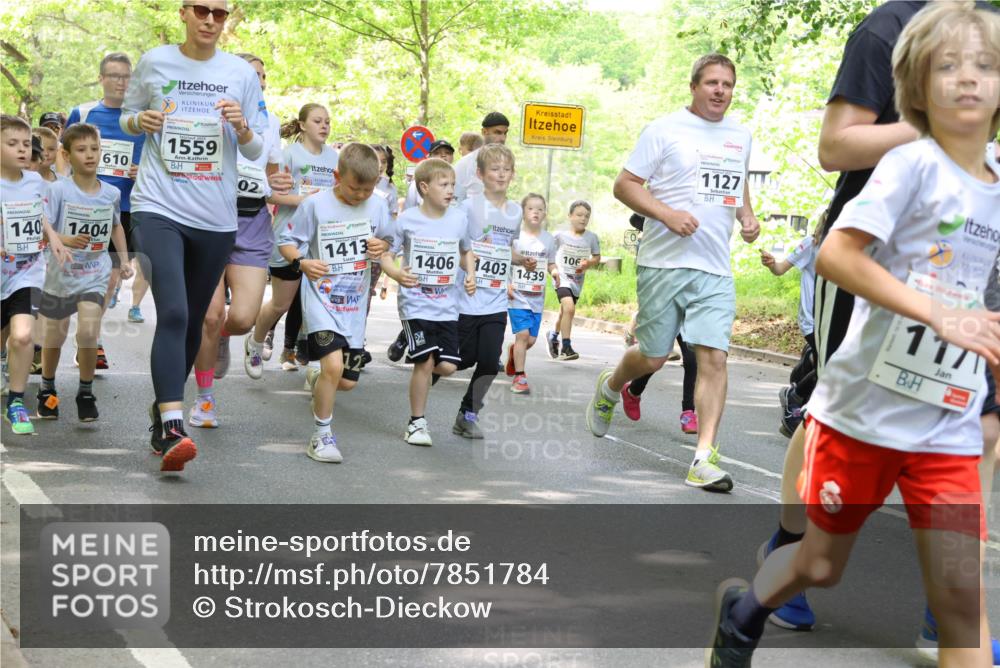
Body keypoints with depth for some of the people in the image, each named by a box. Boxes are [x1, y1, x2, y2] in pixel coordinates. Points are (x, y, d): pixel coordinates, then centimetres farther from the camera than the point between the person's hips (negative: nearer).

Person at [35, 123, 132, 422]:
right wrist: (66, 240, -36)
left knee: (89, 331, -18)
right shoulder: (59, 190, -14)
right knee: (54, 336, 13)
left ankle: (86, 393, 2)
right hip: (60, 274, -1)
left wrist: (124, 259, 11)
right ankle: (47, 390, 37)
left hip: (95, 277, 1)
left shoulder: (112, 193, -3)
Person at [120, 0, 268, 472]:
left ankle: (162, 409, 31)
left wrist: (241, 127, -13)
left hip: (215, 218, 3)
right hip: (159, 207, -3)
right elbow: (127, 118, 16)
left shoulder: (241, 73, 5)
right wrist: (140, 121, -7)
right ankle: (171, 429, -26)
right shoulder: (153, 62, 3)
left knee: (192, 320, 12)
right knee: (173, 312, -20)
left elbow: (255, 151, 9)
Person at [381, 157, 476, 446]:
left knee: (447, 366, -3)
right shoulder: (407, 220, -7)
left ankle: (421, 373, 32)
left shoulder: (459, 218, 3)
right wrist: (397, 274, -24)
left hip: (447, 306, 4)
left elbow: (466, 251, 20)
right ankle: (417, 422, 6)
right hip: (415, 304, -4)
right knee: (425, 362, -10)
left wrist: (471, 275, 2)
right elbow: (386, 255, -3)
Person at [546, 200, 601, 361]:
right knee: (569, 308, -25)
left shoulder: (592, 238, -3)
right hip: (562, 278, -4)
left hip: (578, 281, 4)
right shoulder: (560, 235, -9)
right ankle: (566, 347, -20)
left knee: (564, 312, 20)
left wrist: (589, 263, -12)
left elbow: (597, 257, 7)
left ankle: (553, 336, 48)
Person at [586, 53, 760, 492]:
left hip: (715, 270, 4)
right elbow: (625, 185, -4)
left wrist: (746, 213, 10)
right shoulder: (664, 130, -2)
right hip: (664, 263, -3)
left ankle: (704, 457, -9)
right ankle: (610, 386, 40)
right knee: (653, 357, 6)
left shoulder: (741, 136, 14)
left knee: (714, 357, -9)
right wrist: (667, 214, -19)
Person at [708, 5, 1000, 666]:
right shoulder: (913, 164, -10)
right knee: (820, 567, 13)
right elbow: (835, 254, -22)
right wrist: (940, 315, -26)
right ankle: (742, 609, 44)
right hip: (864, 407, -4)